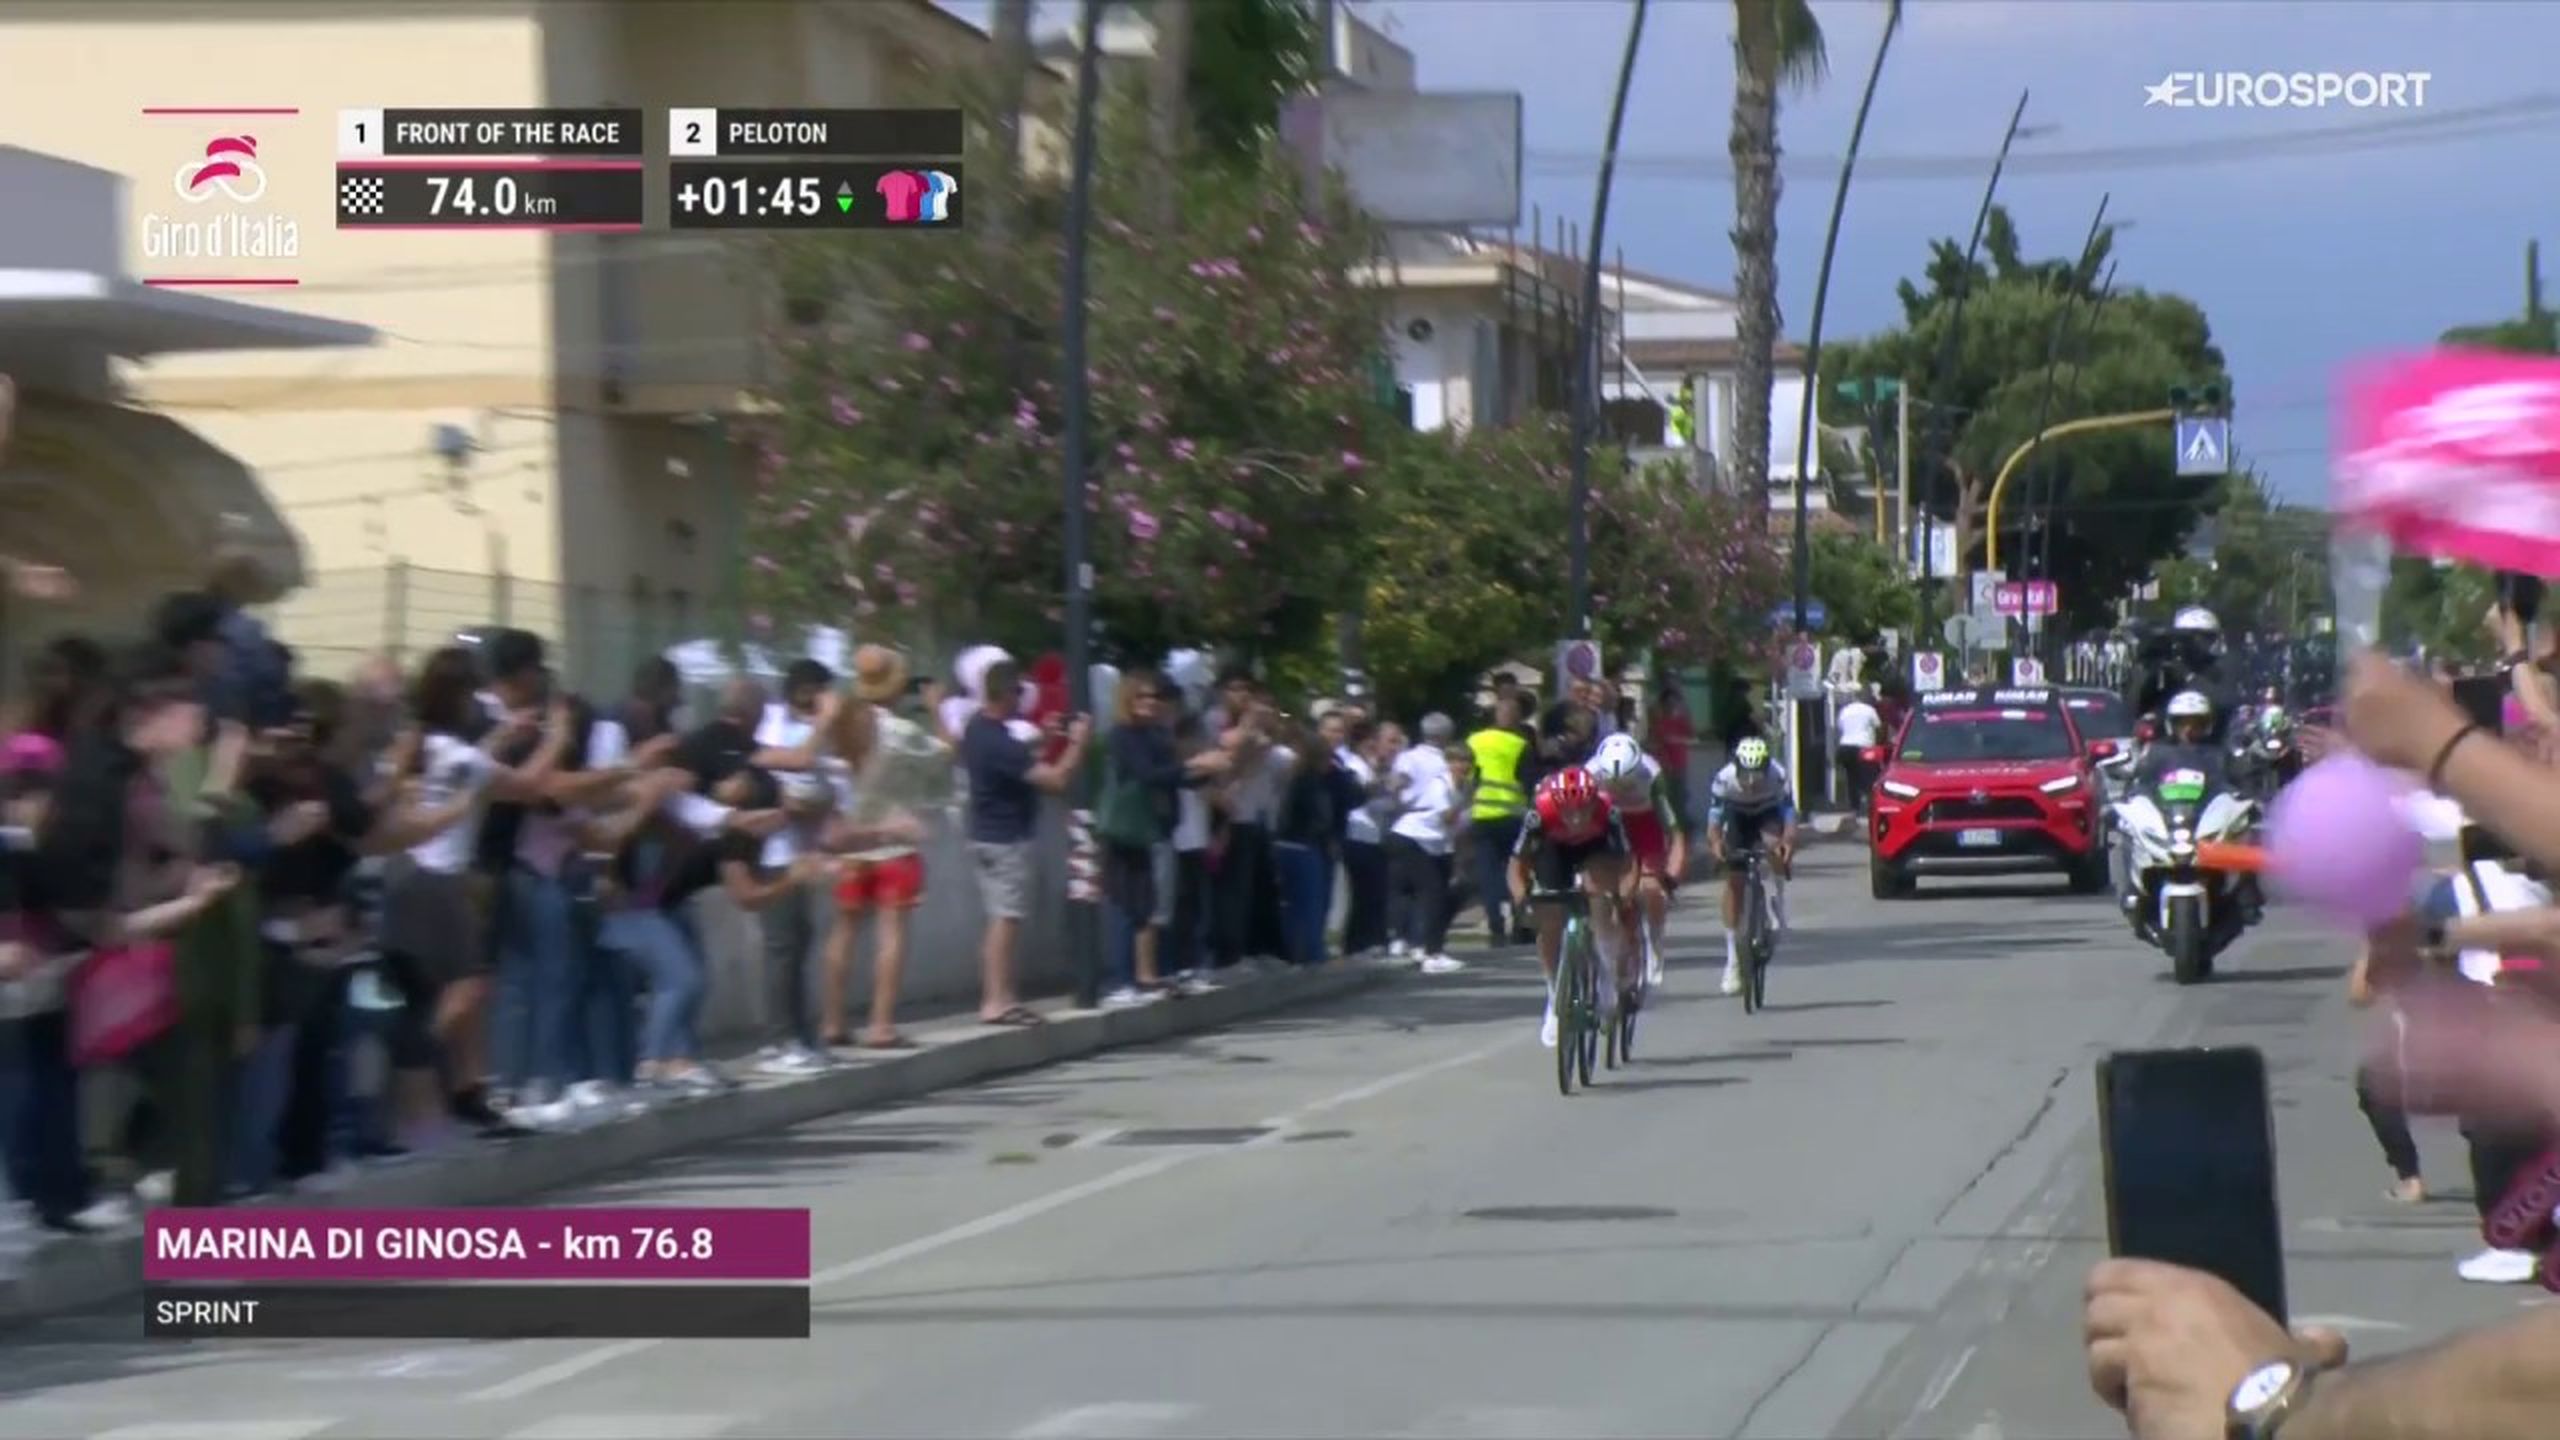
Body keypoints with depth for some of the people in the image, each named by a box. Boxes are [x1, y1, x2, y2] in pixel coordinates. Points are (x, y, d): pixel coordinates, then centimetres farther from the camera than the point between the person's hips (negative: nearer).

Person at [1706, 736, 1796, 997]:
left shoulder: (1778, 776, -35)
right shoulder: (1724, 779, -34)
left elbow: (1789, 817, -40)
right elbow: (1714, 819, -36)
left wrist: (1788, 841, -61)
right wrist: (1716, 842, -57)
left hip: (1769, 811, -1)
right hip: (1738, 816, 1)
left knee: (1777, 839, -37)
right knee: (1733, 881, -6)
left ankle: (1779, 900, -14)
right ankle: (1733, 959, 2)